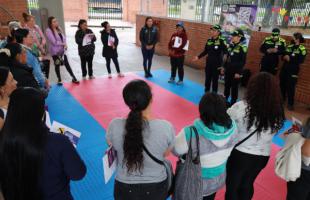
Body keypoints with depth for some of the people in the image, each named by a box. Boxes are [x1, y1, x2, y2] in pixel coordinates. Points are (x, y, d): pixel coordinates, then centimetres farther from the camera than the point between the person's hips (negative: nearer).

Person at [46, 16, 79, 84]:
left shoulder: (59, 28, 6)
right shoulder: (48, 31, -15)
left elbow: (63, 37, 7)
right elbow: (54, 42, -20)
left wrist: (65, 44, -12)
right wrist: (63, 44, -9)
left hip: (62, 50, 5)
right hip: (55, 51, -5)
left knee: (67, 64, 9)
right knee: (57, 65, 8)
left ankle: (74, 78, 15)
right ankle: (59, 80, 23)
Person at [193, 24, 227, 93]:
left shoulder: (221, 41, -13)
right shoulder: (209, 40, 3)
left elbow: (225, 53, -14)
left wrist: (223, 64, -21)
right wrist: (198, 57, 10)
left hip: (217, 64, -5)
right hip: (208, 63, 5)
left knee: (215, 80, 4)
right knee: (207, 79, 15)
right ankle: (206, 92, 31)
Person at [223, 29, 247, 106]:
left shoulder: (242, 47, -14)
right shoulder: (231, 45, 8)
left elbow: (243, 62, -15)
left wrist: (238, 72, -17)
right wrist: (224, 67, 16)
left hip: (236, 71, -7)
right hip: (228, 70, 7)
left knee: (234, 87, 3)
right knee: (227, 85, 16)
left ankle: (233, 102, 15)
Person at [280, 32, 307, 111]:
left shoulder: (302, 49, -5)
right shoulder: (289, 46, 11)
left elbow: (301, 60, -14)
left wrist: (290, 59, -17)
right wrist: (285, 57, -8)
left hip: (293, 71, -5)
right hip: (284, 69, 6)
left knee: (290, 87, -5)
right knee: (282, 85, 11)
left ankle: (290, 104, 5)